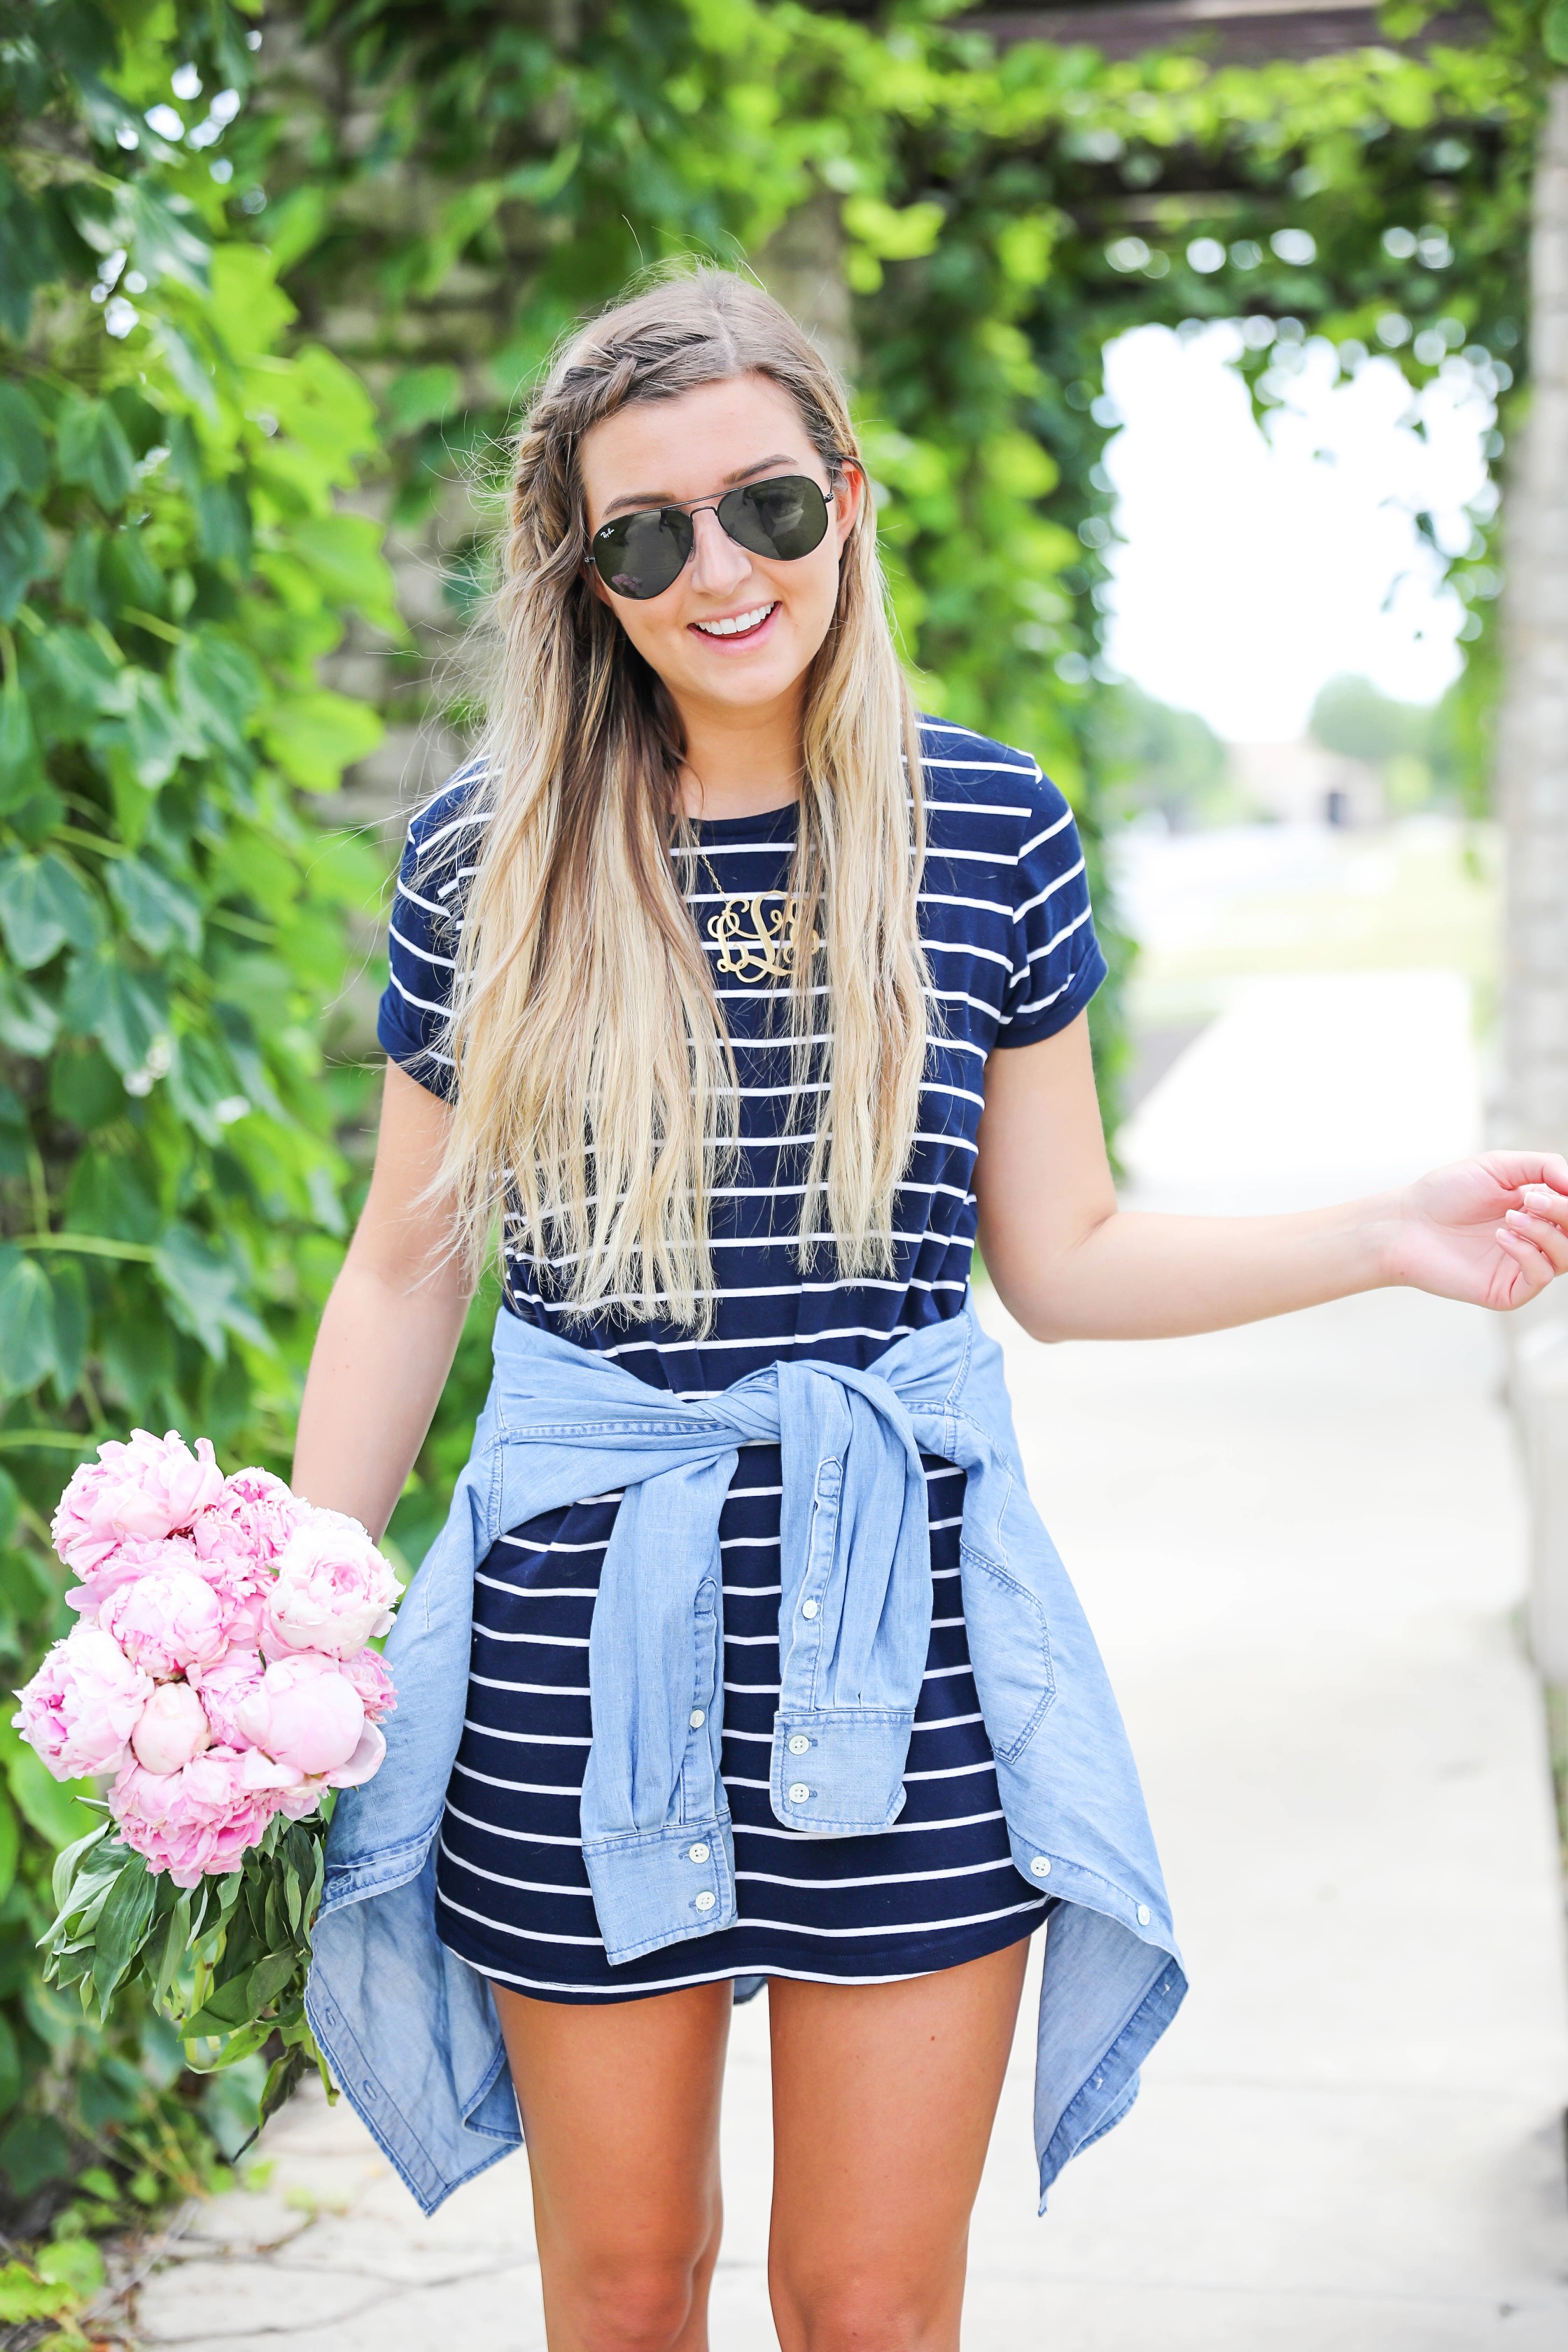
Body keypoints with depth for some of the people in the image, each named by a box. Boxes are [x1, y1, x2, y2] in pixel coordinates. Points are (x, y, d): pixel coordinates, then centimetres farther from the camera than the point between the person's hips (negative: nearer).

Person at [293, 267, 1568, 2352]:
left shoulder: (993, 832, 0)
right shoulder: (484, 861, -1)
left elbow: (1063, 1258, 5)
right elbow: (404, 1276, 6)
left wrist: (1388, 1237, -7)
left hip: (901, 1623, 0)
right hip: (574, 1635, 0)